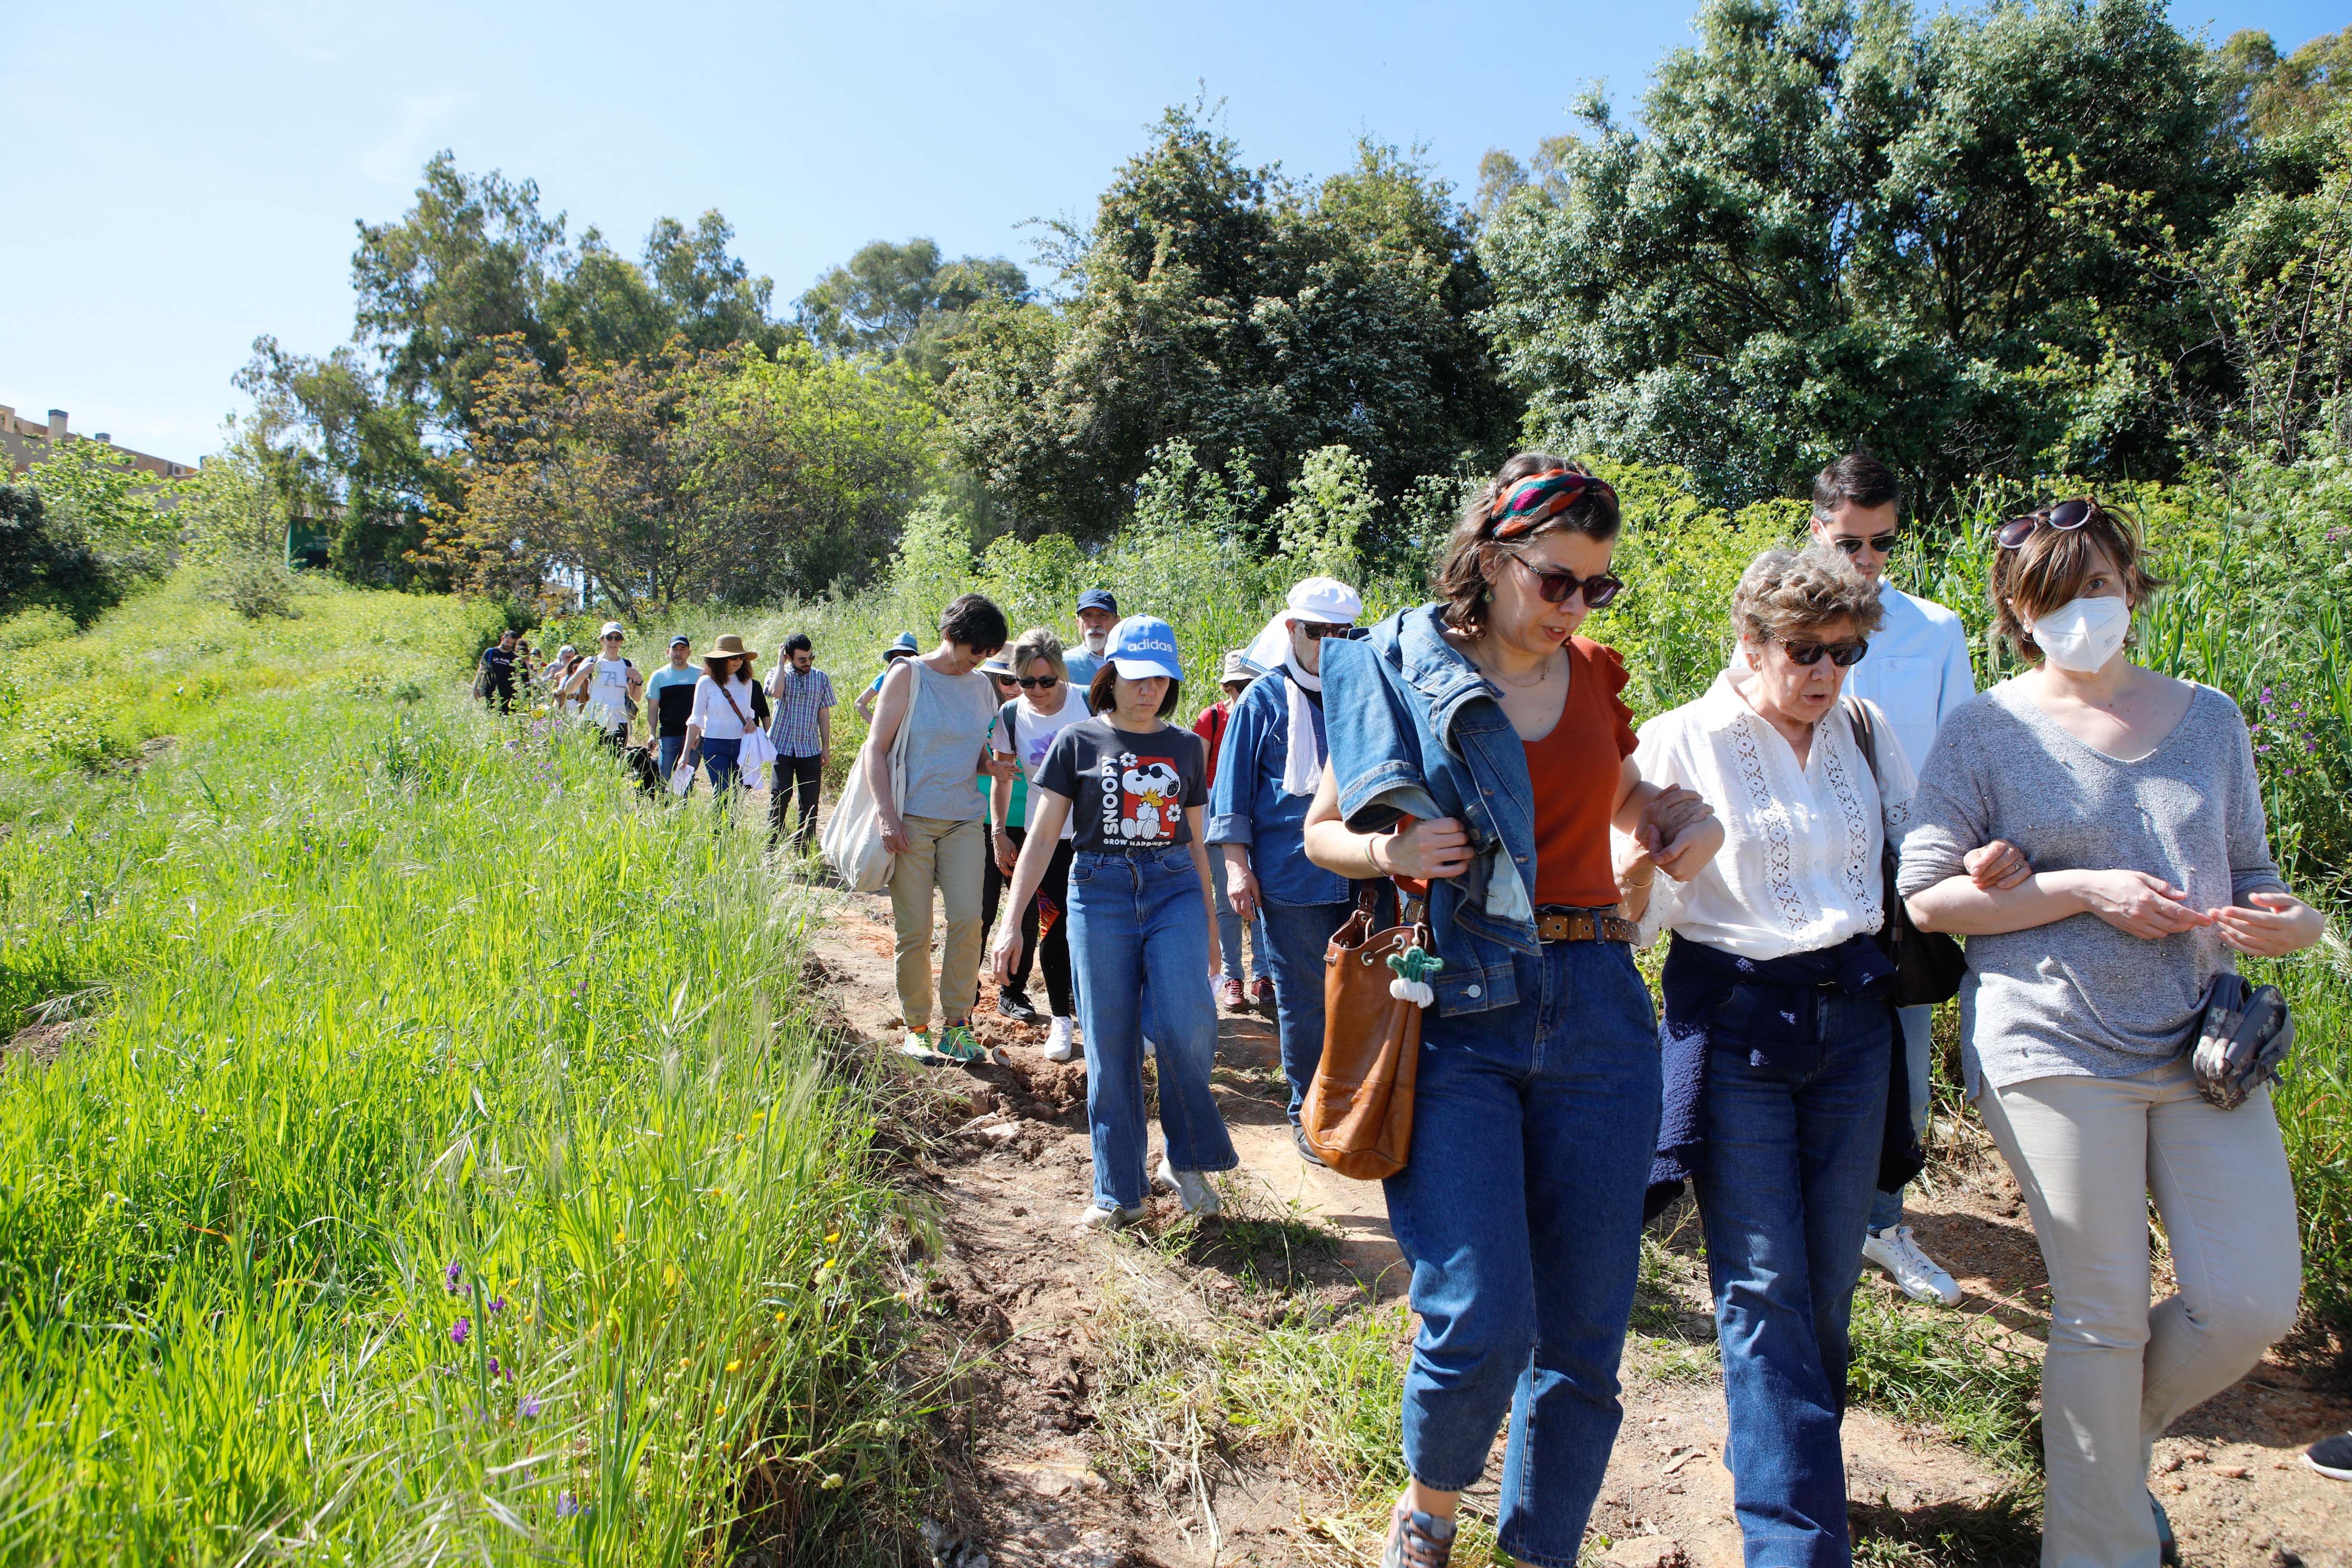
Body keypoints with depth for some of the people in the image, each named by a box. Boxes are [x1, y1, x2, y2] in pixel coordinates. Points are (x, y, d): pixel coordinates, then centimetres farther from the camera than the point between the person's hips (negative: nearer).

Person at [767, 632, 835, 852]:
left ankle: (802, 853, 12)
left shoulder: (821, 678, 6)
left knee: (810, 803, 3)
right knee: (779, 800, -2)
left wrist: (827, 746, 6)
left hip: (811, 750, 2)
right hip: (782, 748, -2)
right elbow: (776, 692, -23)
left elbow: (824, 714, 9)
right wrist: (780, 662, -13)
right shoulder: (779, 674, 1)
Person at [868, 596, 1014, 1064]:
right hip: (911, 820, -3)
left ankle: (957, 1022, 3)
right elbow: (876, 748, -4)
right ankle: (916, 1028, 14)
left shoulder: (981, 685, 12)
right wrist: (887, 815, -14)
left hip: (965, 820, 3)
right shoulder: (908, 675, -1)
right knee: (914, 930, -1)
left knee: (967, 919, -10)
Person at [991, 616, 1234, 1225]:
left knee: (1186, 1025, -17)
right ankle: (1119, 1192, 14)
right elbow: (1042, 835, 2)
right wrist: (1013, 920, -4)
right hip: (1100, 892, -1)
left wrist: (1208, 919, 19)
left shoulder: (1186, 746, 12)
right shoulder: (1077, 743, 5)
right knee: (1109, 1044, 1)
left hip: (1174, 889, 1)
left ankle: (1185, 1156, 7)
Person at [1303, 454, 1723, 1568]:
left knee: (1583, 1330, 7)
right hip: (1457, 1014, -4)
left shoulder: (1594, 676, 11)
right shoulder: (1402, 674, 0)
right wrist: (1392, 852, -14)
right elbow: (1322, 832, 7)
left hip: (1596, 1008, 4)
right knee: (1481, 1319, -10)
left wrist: (1688, 822, 8)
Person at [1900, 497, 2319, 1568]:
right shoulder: (1988, 730, -1)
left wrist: (2288, 922, -4)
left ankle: (2113, 1436, 32)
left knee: (2253, 1305, 2)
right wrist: (2085, 890, -14)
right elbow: (1925, 898, -6)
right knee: (2104, 1313, 3)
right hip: (2057, 1047, -4)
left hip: (2202, 1044, 4)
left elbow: (2249, 872, 18)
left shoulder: (2208, 718, 12)